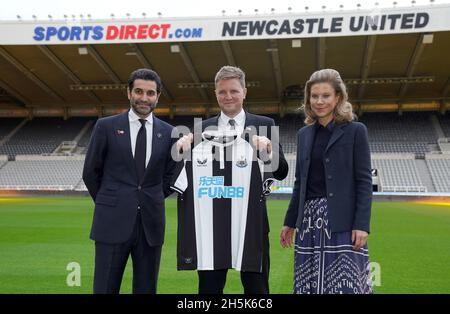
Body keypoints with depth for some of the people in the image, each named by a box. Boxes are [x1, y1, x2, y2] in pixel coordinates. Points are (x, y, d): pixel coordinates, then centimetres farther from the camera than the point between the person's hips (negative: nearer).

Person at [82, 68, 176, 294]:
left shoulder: (168, 133, 6)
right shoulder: (106, 126, 0)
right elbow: (90, 172, 6)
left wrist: (151, 202, 9)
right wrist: (108, 204, 9)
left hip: (151, 223, 2)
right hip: (113, 222, -2)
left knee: (146, 289, 10)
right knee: (105, 288, 2)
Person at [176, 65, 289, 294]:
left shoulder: (264, 125, 2)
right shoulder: (203, 128, 7)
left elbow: (281, 173, -2)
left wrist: (269, 149, -20)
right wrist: (184, 147, -13)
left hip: (251, 220, -1)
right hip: (212, 220, 1)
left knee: (256, 288, 9)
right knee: (209, 288, 11)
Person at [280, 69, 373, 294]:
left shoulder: (355, 131, -1)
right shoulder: (304, 134, 13)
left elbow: (364, 180, -5)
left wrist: (362, 224, -13)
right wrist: (290, 222, 16)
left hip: (342, 220, -4)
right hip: (310, 219, 5)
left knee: (345, 283, -2)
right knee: (310, 283, 7)